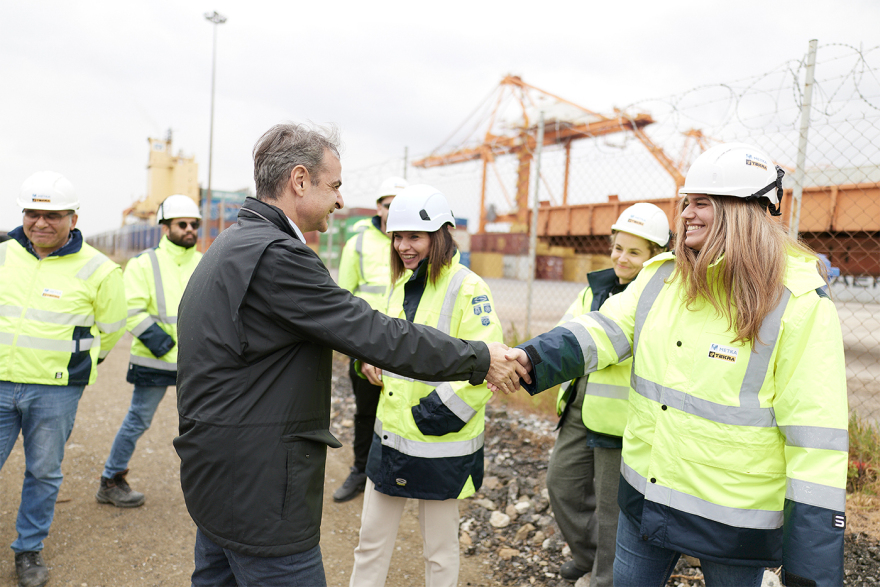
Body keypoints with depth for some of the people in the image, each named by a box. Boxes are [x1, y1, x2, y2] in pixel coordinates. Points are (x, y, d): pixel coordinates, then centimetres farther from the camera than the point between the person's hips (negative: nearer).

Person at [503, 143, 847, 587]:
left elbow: (816, 437, -17)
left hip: (735, 515, -4)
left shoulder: (799, 304, -17)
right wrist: (534, 358, -26)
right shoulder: (661, 276, 0)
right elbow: (606, 329, -7)